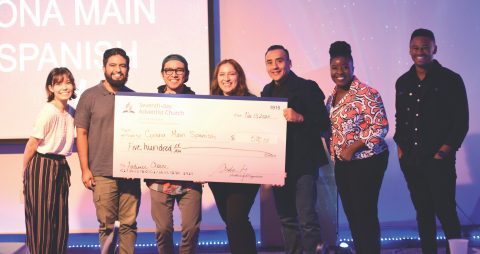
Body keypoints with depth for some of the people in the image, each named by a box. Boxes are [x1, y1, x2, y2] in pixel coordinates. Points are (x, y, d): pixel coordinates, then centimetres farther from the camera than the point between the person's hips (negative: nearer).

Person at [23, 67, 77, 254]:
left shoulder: (71, 112, 4)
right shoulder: (48, 112, -17)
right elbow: (33, 143, -11)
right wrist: (25, 173, -4)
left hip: (61, 166, 7)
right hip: (42, 166, -7)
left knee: (60, 217, 11)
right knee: (41, 216, 1)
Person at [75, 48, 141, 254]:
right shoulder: (90, 96, 3)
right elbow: (81, 134, 2)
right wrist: (85, 169, -4)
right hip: (103, 174, -2)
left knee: (129, 224, 4)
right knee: (107, 225, 1)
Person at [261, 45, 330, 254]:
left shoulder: (307, 87, -5)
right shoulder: (267, 92, 12)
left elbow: (324, 123, -10)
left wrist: (300, 118, -25)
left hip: (303, 162, -6)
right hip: (279, 164, 6)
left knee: (306, 218, -13)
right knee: (286, 218, 11)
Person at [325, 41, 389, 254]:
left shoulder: (367, 94, -12)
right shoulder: (331, 98, 12)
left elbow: (380, 127, -15)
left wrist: (352, 148, -21)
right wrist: (334, 152, 6)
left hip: (366, 162, -7)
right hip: (342, 164, 7)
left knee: (365, 214, -5)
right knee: (351, 214, 11)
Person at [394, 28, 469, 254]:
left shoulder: (450, 80, -2)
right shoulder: (403, 83, 12)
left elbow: (461, 121, -4)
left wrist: (445, 150, -11)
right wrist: (400, 146, 7)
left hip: (438, 159, -4)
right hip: (410, 160, 4)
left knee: (446, 212, -6)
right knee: (423, 212, 8)